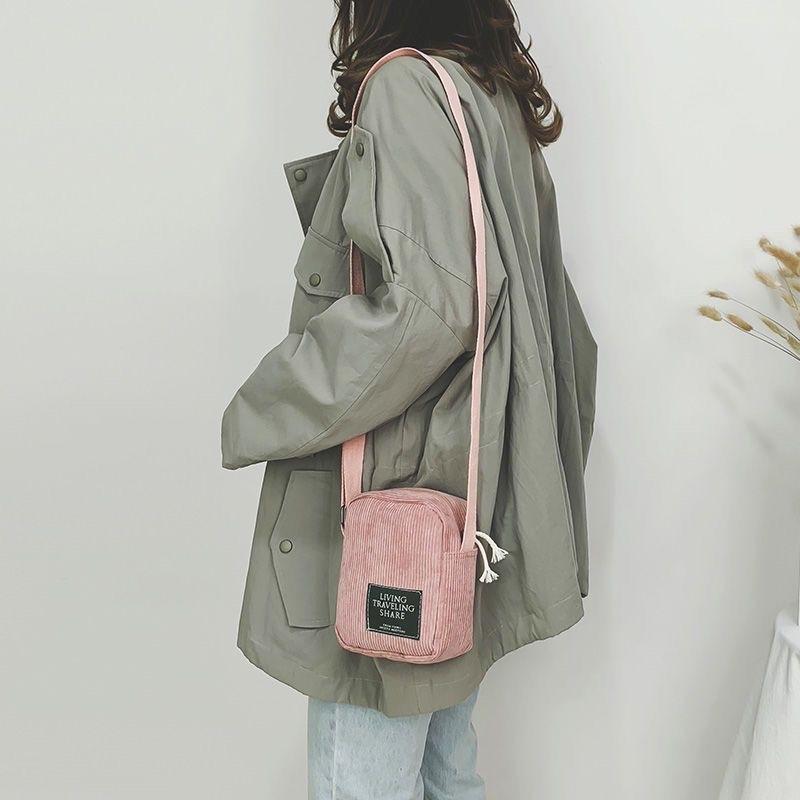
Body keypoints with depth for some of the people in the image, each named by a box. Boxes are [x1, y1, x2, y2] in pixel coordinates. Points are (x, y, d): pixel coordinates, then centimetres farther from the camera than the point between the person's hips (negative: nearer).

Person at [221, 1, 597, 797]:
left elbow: (429, 303, -24)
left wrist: (262, 414, -12)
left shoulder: (407, 87, -10)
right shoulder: (500, 103, 16)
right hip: (464, 505, 9)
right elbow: (556, 322, 17)